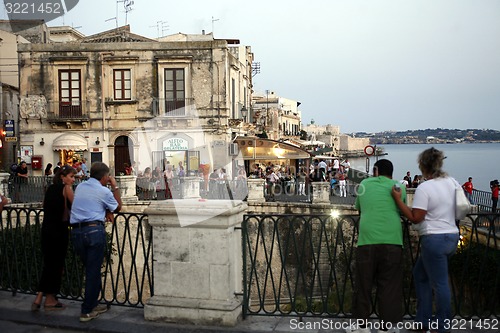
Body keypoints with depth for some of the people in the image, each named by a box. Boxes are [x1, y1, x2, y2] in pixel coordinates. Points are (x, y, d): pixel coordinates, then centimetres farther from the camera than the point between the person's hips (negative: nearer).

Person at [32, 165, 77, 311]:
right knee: (56, 264, 4)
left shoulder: (50, 188, 13)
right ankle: (50, 300, 13)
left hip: (46, 229, 7)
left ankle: (39, 298, 10)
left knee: (48, 263, 14)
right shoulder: (66, 188, -8)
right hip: (59, 229, -7)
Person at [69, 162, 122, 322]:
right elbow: (118, 208, 14)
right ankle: (87, 311, 5)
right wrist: (115, 187, 18)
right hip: (94, 231, -6)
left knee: (91, 269, 17)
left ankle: (92, 304, 24)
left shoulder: (80, 187, 16)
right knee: (93, 271, 1)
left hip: (76, 231, 6)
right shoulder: (104, 191, -2)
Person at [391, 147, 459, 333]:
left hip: (434, 239, -9)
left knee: (439, 283, 1)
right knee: (420, 274, 19)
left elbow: (415, 218, -18)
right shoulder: (452, 182, 6)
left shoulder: (424, 188, -17)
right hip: (452, 236, 9)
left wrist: (397, 199, -13)